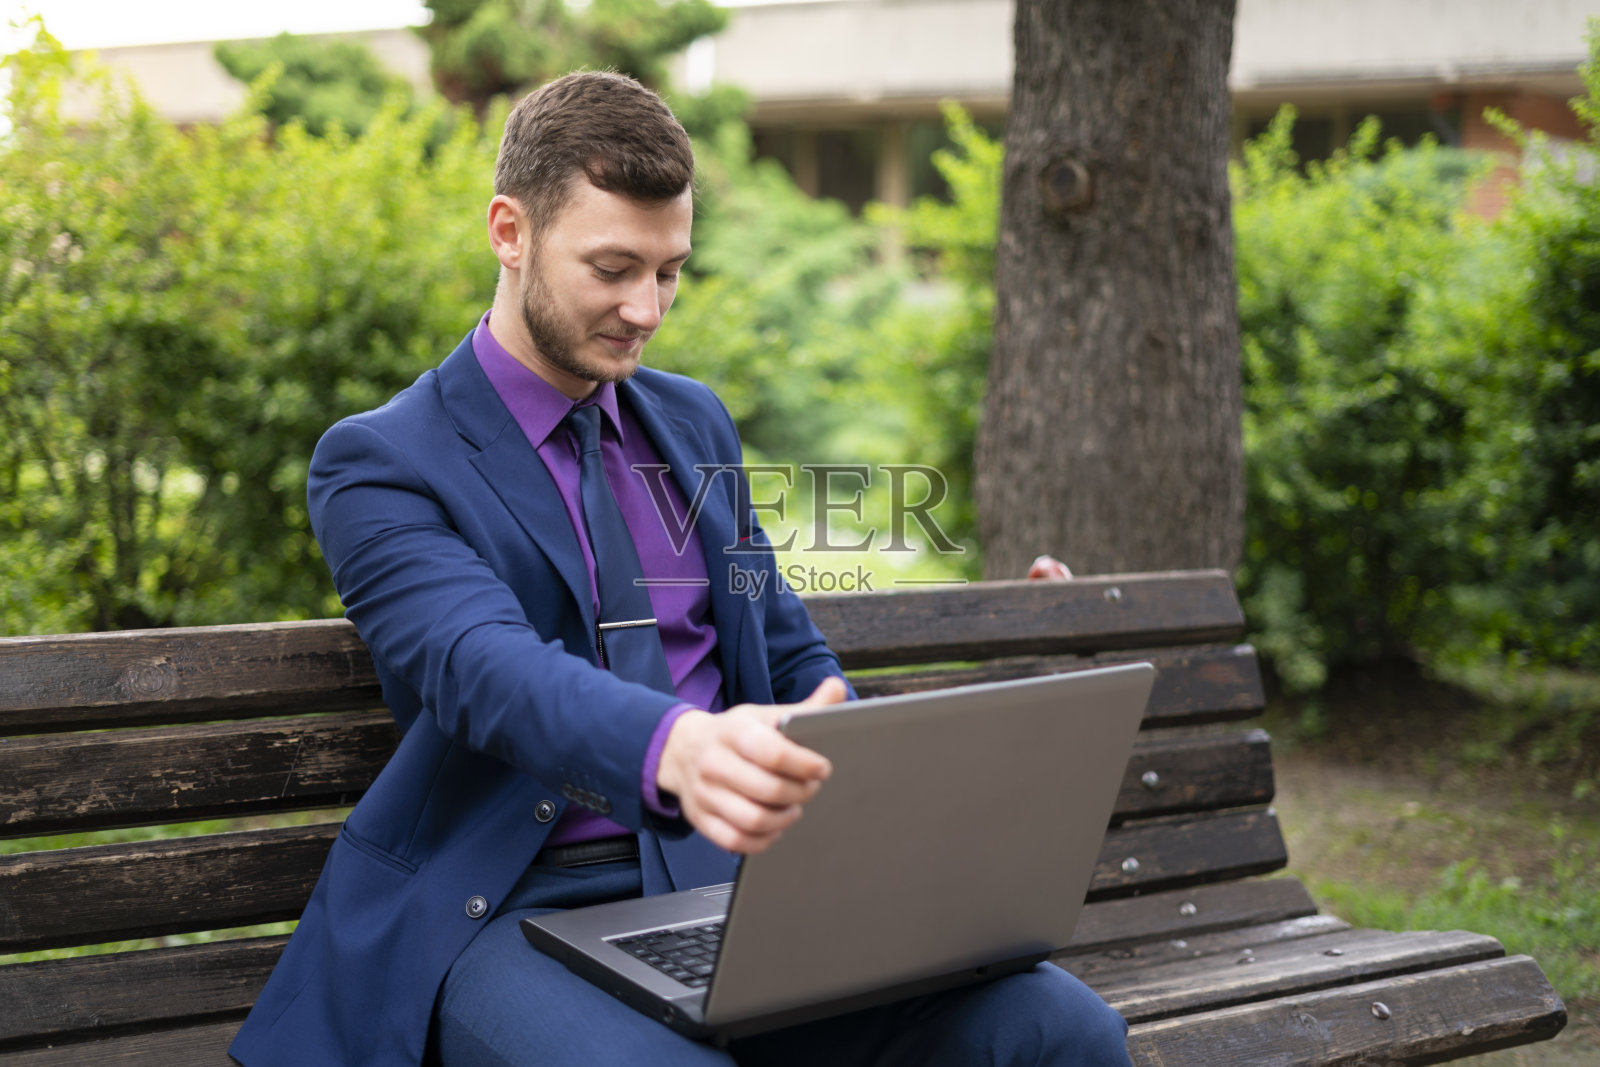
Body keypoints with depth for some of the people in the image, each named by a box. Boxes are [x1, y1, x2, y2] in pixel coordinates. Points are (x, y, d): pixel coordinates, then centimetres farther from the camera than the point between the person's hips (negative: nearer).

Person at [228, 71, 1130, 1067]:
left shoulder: (694, 422, 18)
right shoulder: (379, 463, -1)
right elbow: (483, 668, -21)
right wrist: (677, 750, -42)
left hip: (733, 873, 5)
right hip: (518, 908, -4)